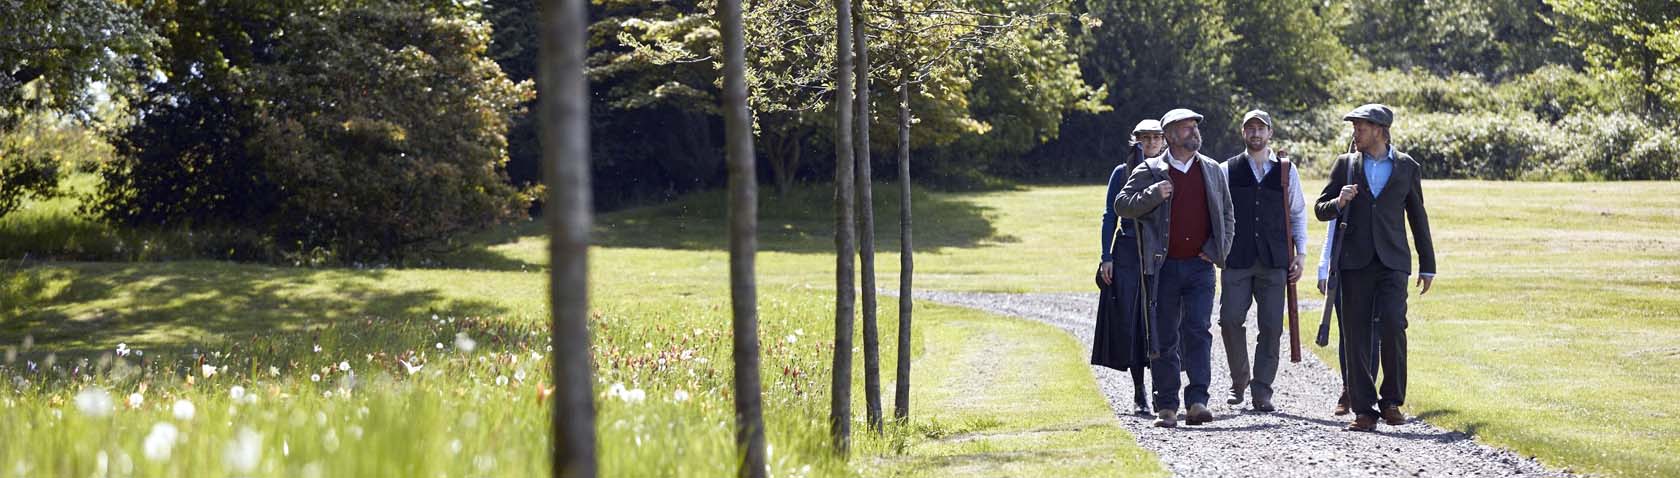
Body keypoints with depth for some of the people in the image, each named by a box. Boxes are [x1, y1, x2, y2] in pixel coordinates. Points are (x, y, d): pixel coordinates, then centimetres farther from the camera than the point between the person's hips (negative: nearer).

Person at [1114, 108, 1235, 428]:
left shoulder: (1212, 171, 11)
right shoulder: (1149, 171, 3)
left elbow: (1226, 215, 16)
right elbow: (1121, 205, 0)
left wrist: (1217, 251, 3)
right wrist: (1153, 195, -14)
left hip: (1200, 267, 1)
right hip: (1163, 267, -1)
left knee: (1197, 331, -12)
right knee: (1164, 339, 3)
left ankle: (1197, 402, -15)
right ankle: (1166, 407, 10)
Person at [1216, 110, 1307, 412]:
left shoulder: (1286, 170, 11)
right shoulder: (1227, 170, 8)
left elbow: (1298, 213, 15)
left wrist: (1300, 253, 7)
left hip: (1274, 261, 1)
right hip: (1237, 260, -1)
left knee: (1271, 327, -3)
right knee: (1230, 320, -8)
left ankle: (1261, 391, 3)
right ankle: (1239, 380, 13)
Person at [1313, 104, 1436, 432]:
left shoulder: (1407, 167, 10)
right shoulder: (1345, 165, 11)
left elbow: (1418, 218, 15)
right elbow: (1320, 209, 14)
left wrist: (1427, 266, 15)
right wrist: (1338, 203, -10)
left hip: (1392, 261, -1)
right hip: (1355, 262, 1)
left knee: (1392, 326, -17)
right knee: (1356, 336, -2)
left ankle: (1392, 401, -3)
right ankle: (1363, 410, 1)